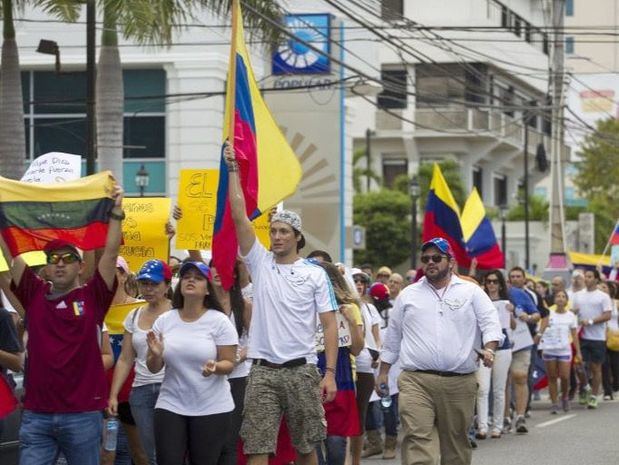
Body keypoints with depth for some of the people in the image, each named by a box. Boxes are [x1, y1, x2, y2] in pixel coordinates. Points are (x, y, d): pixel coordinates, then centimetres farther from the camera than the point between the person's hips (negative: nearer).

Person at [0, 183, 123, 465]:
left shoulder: (93, 297, 2)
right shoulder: (34, 295, 8)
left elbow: (111, 253, -6)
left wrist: (116, 212, -14)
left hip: (83, 414, -2)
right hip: (36, 414, 2)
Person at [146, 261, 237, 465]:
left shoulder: (220, 321, -7)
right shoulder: (164, 320, 3)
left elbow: (229, 364, -5)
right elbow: (153, 368, 7)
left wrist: (215, 367, -28)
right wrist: (156, 355, -16)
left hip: (212, 408, -2)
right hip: (170, 405, 2)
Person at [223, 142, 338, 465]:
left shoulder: (315, 274, 3)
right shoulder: (260, 263, 6)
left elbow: (329, 324, 1)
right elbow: (239, 215, -1)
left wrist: (330, 373, -7)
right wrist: (233, 170, -5)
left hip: (301, 370, -1)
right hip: (263, 371, 1)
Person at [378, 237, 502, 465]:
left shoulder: (471, 292, 9)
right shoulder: (408, 295, 14)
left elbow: (491, 324, 1)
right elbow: (393, 336, 20)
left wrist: (489, 349, -18)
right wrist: (383, 372, 19)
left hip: (459, 383, 0)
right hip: (416, 381, 0)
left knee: (456, 444, 8)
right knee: (418, 440, -15)